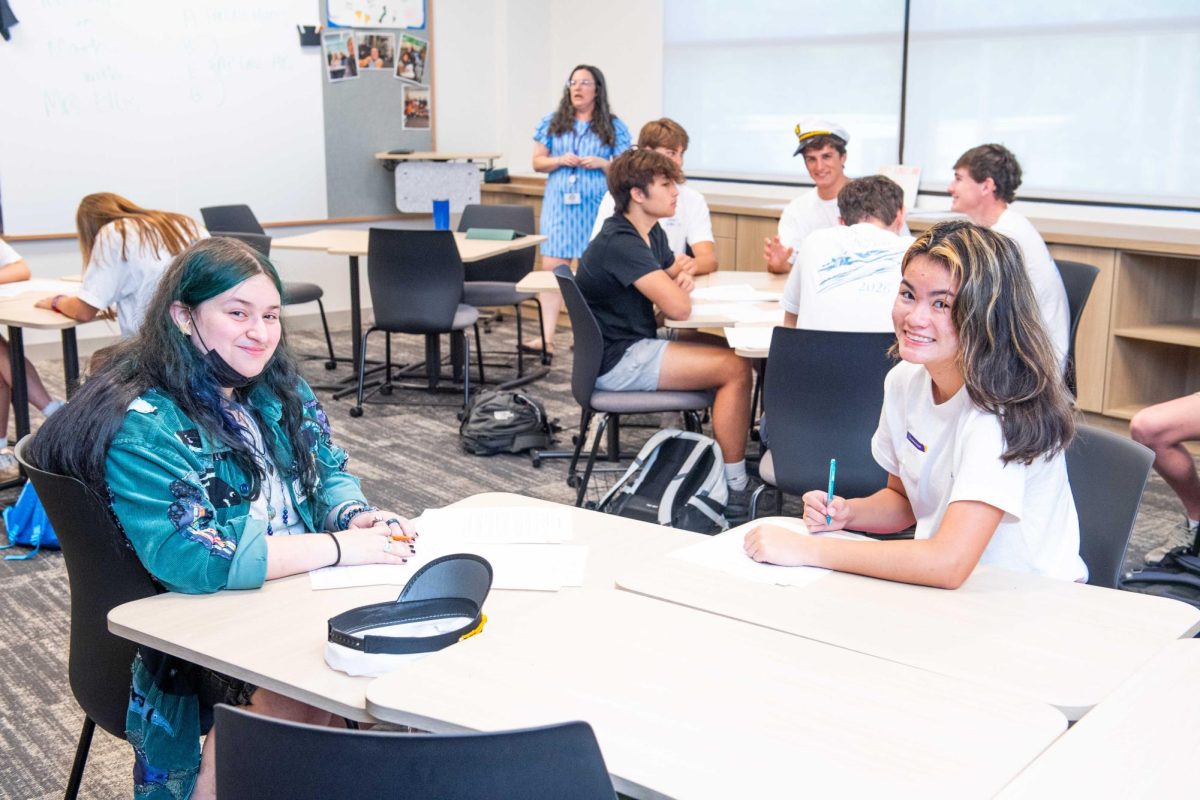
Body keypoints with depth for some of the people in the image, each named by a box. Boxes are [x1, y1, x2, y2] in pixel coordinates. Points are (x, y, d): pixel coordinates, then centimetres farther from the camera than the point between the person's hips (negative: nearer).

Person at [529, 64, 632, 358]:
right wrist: (560, 160, -11)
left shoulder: (614, 127, 3)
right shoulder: (552, 122, 8)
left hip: (596, 208, -1)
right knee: (552, 269, -5)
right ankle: (547, 338, -6)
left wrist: (602, 163, -15)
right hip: (559, 206, 2)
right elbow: (537, 162, 8)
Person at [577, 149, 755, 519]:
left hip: (634, 347, 10)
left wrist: (682, 278, 0)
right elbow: (678, 308, -28)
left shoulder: (651, 233, 11)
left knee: (733, 353, 6)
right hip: (616, 362, -10)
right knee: (735, 368, -15)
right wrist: (678, 290, -3)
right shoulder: (621, 243, -21)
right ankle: (734, 490, -11)